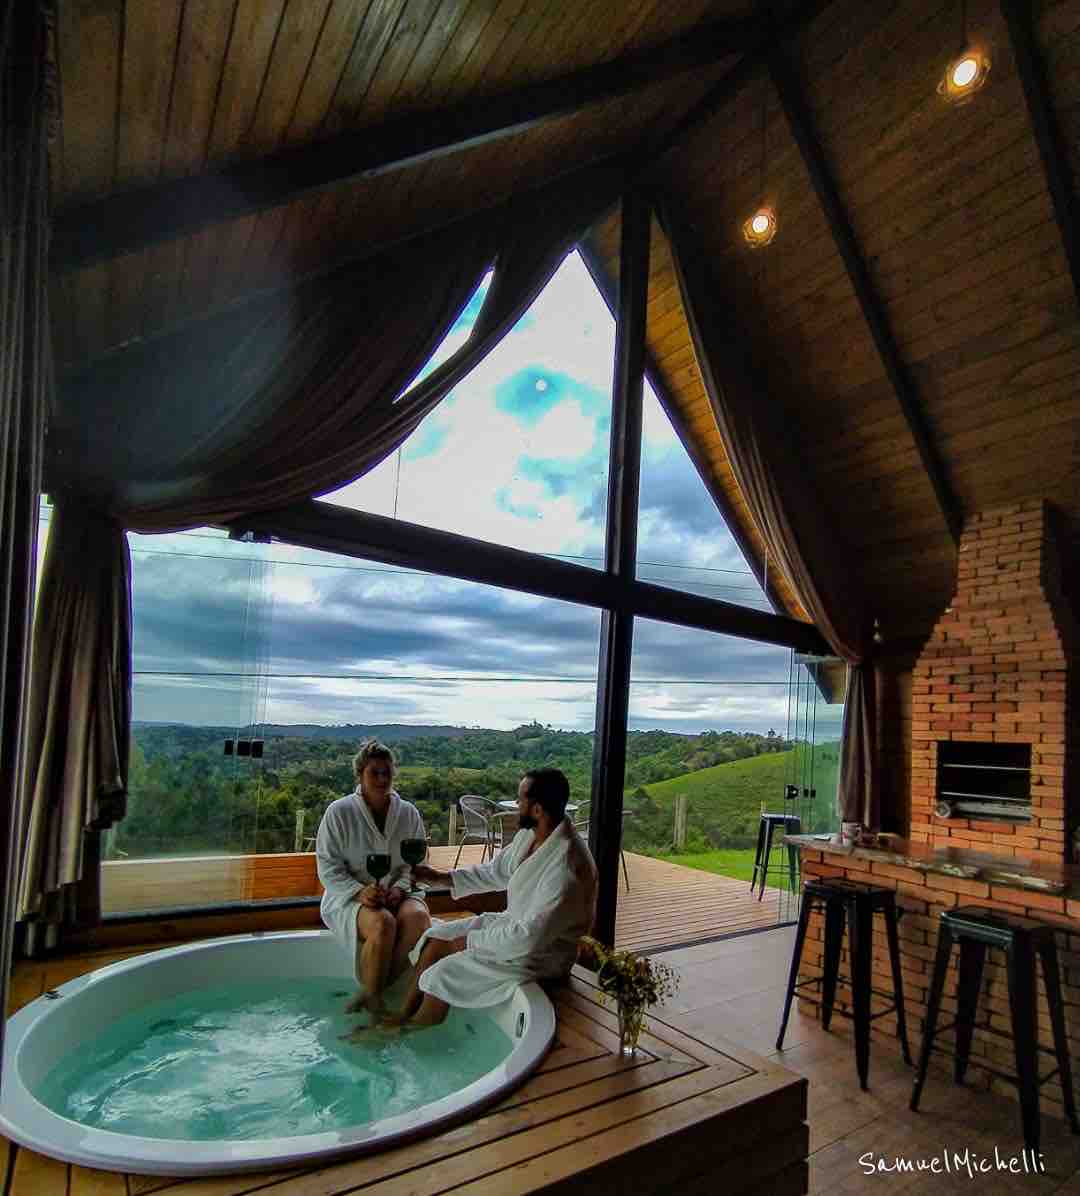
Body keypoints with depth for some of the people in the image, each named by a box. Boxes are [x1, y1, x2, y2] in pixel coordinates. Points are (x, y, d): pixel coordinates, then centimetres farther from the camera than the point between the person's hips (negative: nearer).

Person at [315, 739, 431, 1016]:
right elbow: (328, 868, -6)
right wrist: (359, 892, -20)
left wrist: (399, 889, -12)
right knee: (382, 923, -35)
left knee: (418, 917, -30)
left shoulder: (409, 813, 6)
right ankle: (372, 997, -12)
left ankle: (371, 992, -13)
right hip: (349, 897, -3)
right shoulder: (339, 812, -3)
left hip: (396, 894, 3)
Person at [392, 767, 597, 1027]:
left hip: (543, 951, -8)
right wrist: (438, 877, 4)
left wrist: (472, 941, -20)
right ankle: (405, 1015, 19)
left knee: (442, 975, -10)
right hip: (513, 923, 8)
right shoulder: (530, 834, -5)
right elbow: (493, 872, 9)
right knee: (437, 937, 4)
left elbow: (529, 938, -31)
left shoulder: (566, 868, -33)